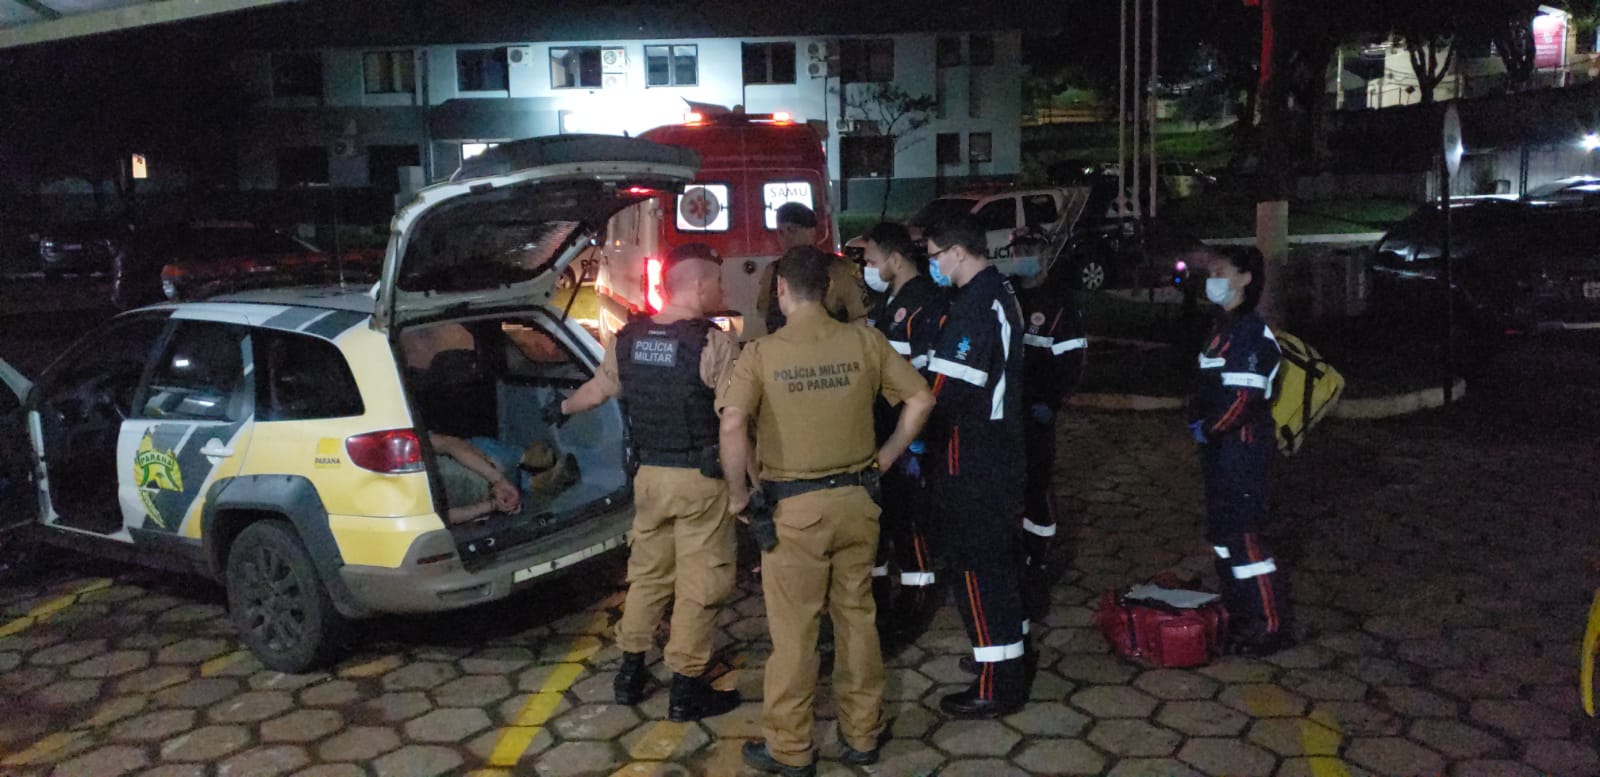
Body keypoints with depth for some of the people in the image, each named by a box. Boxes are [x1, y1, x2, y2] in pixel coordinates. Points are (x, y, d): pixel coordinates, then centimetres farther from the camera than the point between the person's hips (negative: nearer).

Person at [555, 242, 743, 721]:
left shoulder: (629, 339, 3)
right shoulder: (713, 343, -16)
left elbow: (597, 389, 19)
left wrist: (563, 408, 40)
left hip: (650, 475, 6)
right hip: (700, 481, -6)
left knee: (648, 573, 20)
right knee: (699, 585, 5)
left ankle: (630, 674, 30)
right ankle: (686, 691, 13)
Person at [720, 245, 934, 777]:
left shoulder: (762, 352, -11)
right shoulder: (865, 341, -2)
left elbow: (732, 423, -24)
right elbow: (921, 399, 1)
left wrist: (738, 493, -11)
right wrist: (885, 458, 9)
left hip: (795, 507, -3)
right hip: (856, 499, 3)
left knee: (793, 631, 9)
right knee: (857, 618, 17)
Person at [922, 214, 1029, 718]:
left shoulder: (973, 308, -21)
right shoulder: (1001, 293, 10)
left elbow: (943, 391, -24)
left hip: (971, 458, -10)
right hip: (1000, 446, 10)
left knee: (978, 567, -1)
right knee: (998, 558, 20)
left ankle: (996, 686, 8)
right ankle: (1007, 656, 35)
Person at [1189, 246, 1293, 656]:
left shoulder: (1252, 332, -18)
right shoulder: (1224, 327, 13)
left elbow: (1245, 397, -25)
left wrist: (1208, 429, -15)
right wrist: (1196, 419, 7)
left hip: (1243, 448, -10)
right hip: (1220, 448, 10)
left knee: (1241, 535, -6)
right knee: (1222, 530, 16)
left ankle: (1271, 625, 5)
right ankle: (1238, 614, 29)